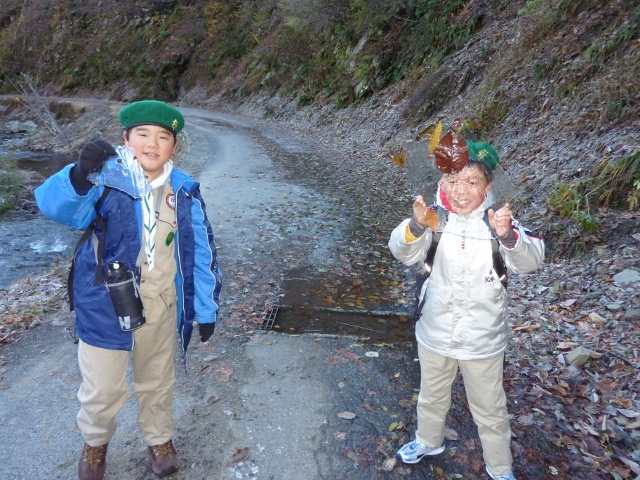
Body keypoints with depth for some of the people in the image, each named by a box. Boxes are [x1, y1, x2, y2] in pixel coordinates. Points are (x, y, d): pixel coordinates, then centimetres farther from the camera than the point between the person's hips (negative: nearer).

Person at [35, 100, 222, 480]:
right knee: (102, 389, 13)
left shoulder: (185, 192, -7)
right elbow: (57, 206, -31)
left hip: (161, 308, 2)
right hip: (105, 307, -2)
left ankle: (159, 438, 50)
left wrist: (206, 308, 1)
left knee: (158, 382, 21)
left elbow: (202, 253, -3)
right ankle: (96, 442, 46)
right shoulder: (106, 182, -13)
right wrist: (79, 176, -52)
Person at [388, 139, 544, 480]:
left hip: (483, 339, -1)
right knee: (431, 396, 26)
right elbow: (403, 252, -27)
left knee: (489, 410, 19)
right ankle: (428, 441, 55)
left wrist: (508, 236, -48)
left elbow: (531, 260, -27)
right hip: (435, 333, 2)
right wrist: (416, 227, -48)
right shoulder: (434, 218, -14)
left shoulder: (498, 221, -16)